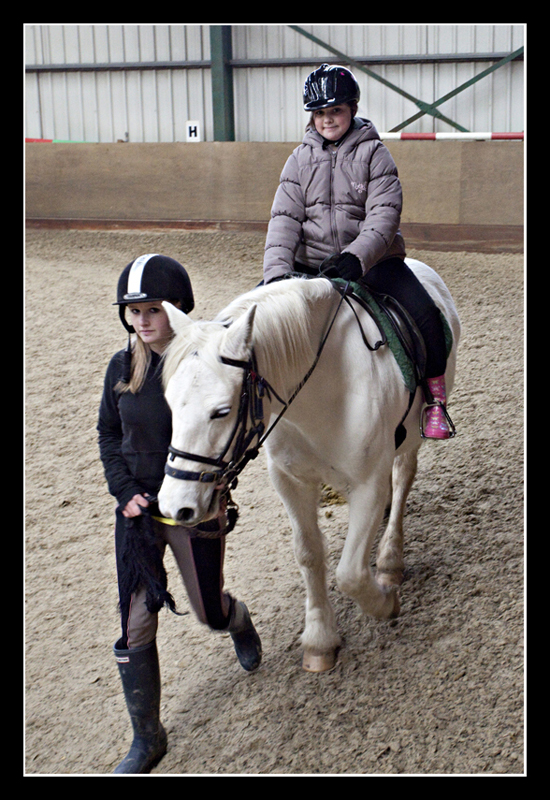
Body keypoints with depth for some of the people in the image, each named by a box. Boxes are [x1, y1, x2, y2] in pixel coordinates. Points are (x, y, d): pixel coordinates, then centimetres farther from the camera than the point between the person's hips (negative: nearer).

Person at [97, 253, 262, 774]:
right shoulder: (122, 367, -2)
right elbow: (108, 433, 8)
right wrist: (126, 491, -5)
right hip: (137, 511, 3)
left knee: (209, 613, 14)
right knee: (136, 626, 3)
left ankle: (238, 620, 54)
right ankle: (147, 739, 19)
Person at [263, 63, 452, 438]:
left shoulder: (373, 153, -1)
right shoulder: (300, 159, 7)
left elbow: (385, 214, -12)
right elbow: (285, 218, -1)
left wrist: (354, 258, -30)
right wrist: (277, 273, -18)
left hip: (371, 260, -3)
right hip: (311, 263, 3)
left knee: (426, 314, -24)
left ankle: (435, 400, -6)